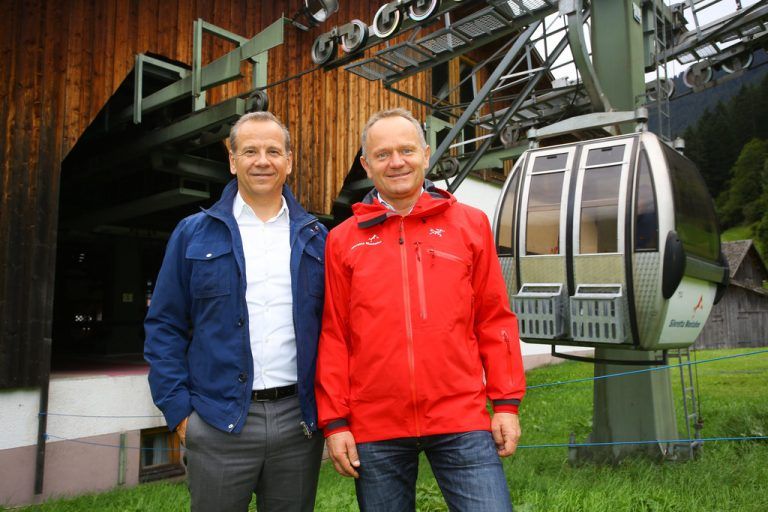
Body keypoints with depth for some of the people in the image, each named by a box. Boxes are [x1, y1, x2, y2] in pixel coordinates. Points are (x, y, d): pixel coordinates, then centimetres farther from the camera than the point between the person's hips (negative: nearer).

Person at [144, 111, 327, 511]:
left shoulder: (315, 238, 7)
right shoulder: (193, 234, 2)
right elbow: (164, 327, 2)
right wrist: (179, 409, -5)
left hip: (298, 419, 2)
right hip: (219, 421, -1)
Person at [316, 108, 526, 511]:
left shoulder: (470, 224, 5)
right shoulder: (343, 240, 4)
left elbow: (494, 320, 4)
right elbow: (332, 335, 2)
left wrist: (506, 403, 1)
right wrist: (334, 421, 0)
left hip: (462, 419, 0)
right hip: (374, 430, 1)